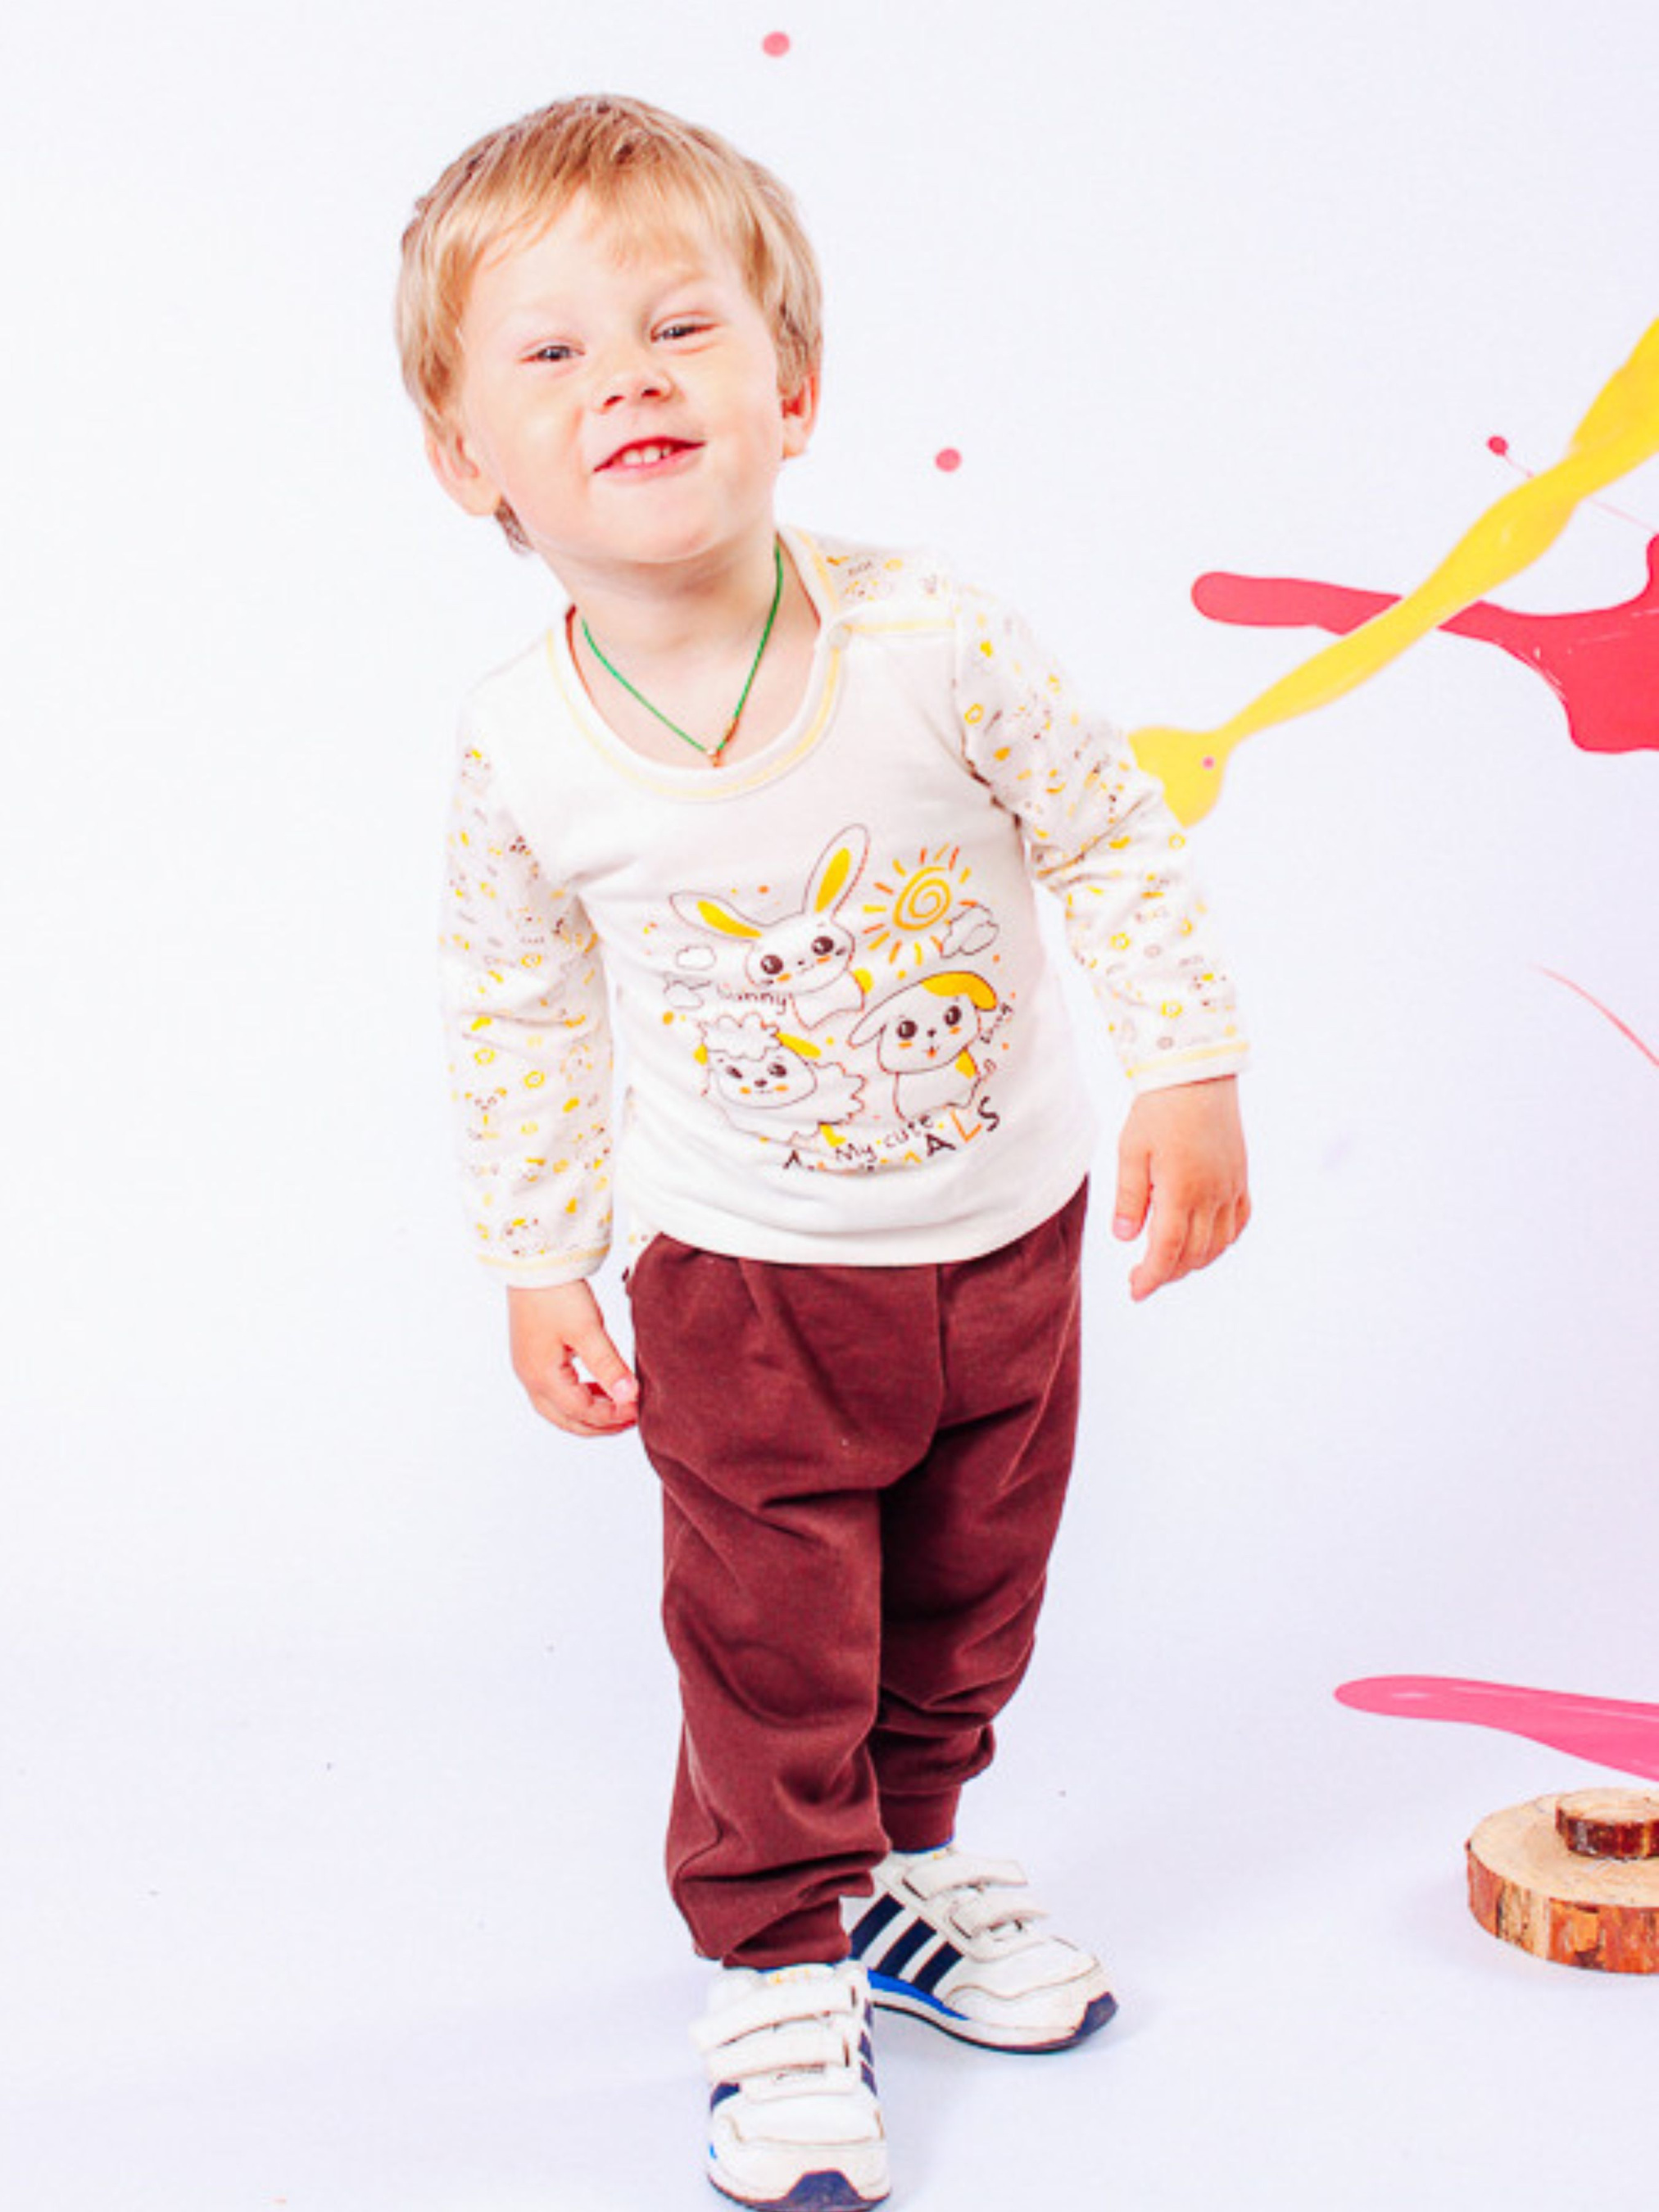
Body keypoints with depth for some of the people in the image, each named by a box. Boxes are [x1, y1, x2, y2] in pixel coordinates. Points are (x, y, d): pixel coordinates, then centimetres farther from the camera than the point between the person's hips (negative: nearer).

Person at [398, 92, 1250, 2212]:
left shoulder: (929, 641, -20)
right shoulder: (523, 752, -17)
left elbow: (1115, 842, -7)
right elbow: (521, 1019, -3)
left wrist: (1189, 1078, -9)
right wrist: (541, 1271, 2)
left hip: (1007, 1239, 2)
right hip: (749, 1283, -2)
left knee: (965, 1600, 19)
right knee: (770, 1648, 3)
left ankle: (903, 1864, 43)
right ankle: (779, 1972, 24)